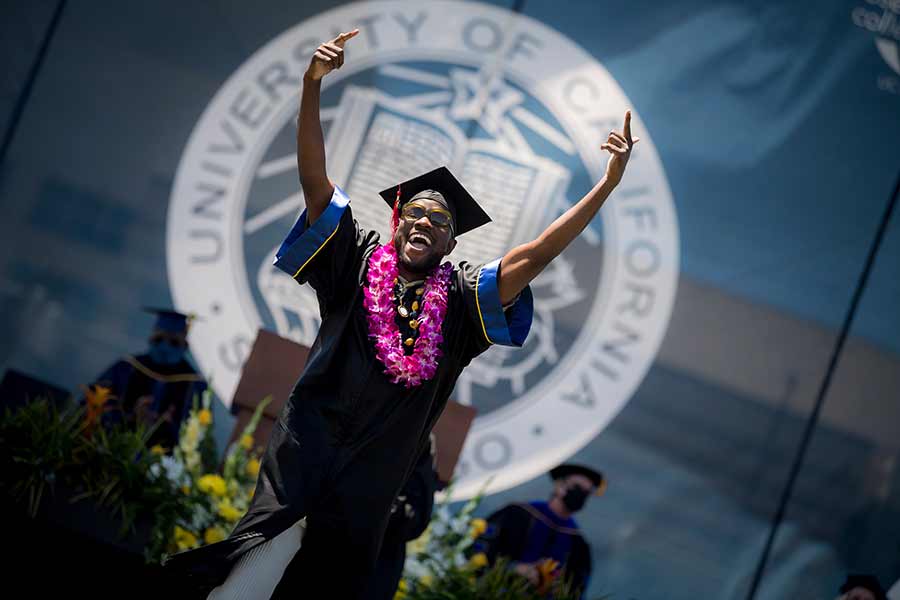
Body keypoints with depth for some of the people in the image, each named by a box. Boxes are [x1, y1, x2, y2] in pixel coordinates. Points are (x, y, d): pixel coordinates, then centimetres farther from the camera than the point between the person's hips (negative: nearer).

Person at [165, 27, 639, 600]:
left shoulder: (461, 295, 8)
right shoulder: (359, 260, 7)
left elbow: (535, 255, -1)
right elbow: (314, 178, 0)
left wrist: (609, 183, -8)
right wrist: (312, 85, -10)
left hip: (373, 476, 2)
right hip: (308, 441, -2)